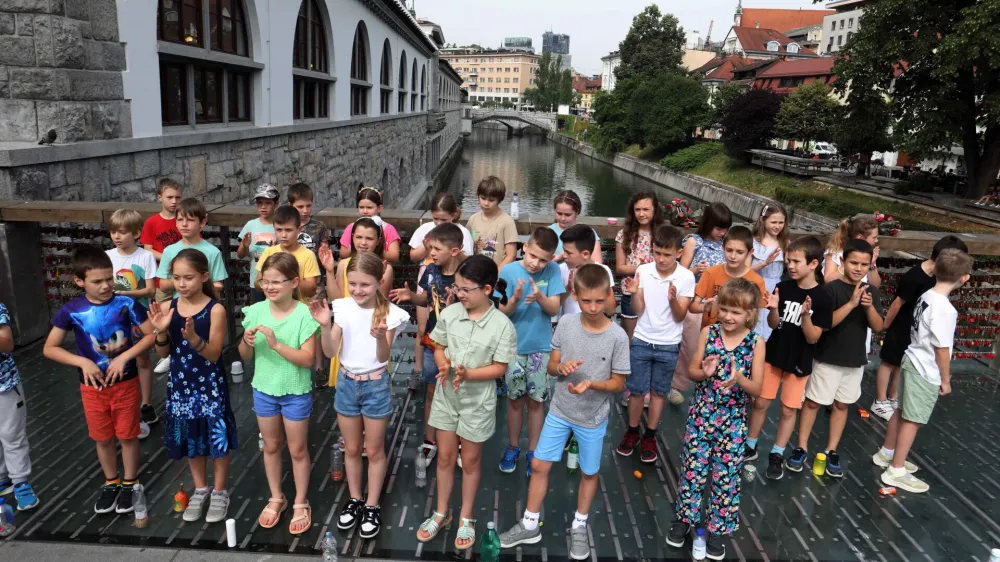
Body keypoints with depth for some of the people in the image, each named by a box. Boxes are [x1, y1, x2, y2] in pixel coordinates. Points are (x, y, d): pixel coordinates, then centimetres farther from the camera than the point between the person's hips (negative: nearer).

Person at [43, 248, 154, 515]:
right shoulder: (71, 310, -11)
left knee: (128, 436, 12)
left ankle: (130, 484, 31)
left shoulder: (126, 303, -15)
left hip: (126, 383, -2)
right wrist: (82, 361, -17)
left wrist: (124, 357, -22)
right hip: (92, 387, 2)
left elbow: (152, 335, -12)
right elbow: (49, 348, -4)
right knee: (103, 439, 17)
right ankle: (111, 483, 37)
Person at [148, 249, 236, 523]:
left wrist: (193, 337, -33)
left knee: (217, 438, 6)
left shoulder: (215, 309, -15)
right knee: (191, 438, 17)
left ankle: (219, 492, 26)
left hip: (210, 385, -4)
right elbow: (163, 353, 2)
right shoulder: (168, 308, -3)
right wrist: (161, 331, -16)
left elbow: (214, 354, -16)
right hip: (181, 384, 4)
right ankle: (200, 489, 36)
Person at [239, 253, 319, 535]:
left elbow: (307, 359, -21)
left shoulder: (304, 314, -18)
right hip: (264, 389, 4)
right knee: (271, 446, 20)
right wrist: (247, 342, -20)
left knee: (297, 450, 12)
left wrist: (276, 343, -30)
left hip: (296, 392, -4)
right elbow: (245, 357, 2)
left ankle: (300, 504, 30)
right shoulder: (255, 311, -7)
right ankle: (276, 499, 39)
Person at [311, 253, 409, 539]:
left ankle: (372, 505, 28)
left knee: (374, 451, 12)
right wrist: (325, 325, -26)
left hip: (376, 386, -3)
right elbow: (330, 352, -9)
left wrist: (381, 336, -37)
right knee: (352, 449, 17)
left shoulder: (388, 313, -16)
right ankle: (355, 499, 36)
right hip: (347, 383, 3)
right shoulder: (343, 307, -9)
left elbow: (383, 357, -16)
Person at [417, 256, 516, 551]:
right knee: (445, 456, 16)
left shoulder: (502, 325, -19)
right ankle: (441, 513, 35)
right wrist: (443, 365, -19)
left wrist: (467, 374, -27)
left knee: (470, 461, 14)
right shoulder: (449, 314, -9)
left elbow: (500, 368, -14)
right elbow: (438, 348, 3)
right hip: (446, 396, 3)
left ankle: (466, 518, 33)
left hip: (477, 401, -3)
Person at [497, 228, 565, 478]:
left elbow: (554, 309, -10)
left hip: (541, 347, 0)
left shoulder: (553, 271, -8)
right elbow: (502, 313, -9)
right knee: (515, 399, 13)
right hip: (513, 346, 0)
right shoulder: (508, 271, -11)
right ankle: (512, 448, 31)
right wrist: (515, 300, -30)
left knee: (536, 401, 9)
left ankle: (532, 452, 25)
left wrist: (540, 297, -30)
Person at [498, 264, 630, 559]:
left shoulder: (618, 337, -18)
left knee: (589, 473, 16)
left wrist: (591, 384, -27)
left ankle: (579, 527, 40)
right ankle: (530, 526, 29)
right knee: (539, 465, 8)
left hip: (593, 418, -2)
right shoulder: (565, 323, -11)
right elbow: (551, 366, -2)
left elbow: (618, 383, -9)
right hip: (560, 411, 2)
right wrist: (562, 367, -25)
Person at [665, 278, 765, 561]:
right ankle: (684, 518, 30)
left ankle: (717, 528, 27)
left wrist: (739, 379, -27)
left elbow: (757, 389, -7)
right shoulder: (708, 333, -5)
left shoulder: (756, 342, -8)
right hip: (701, 414, 1)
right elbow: (692, 371, 1)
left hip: (733, 420, -1)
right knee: (693, 468, 11)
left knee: (727, 475, 10)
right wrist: (704, 372, -21)